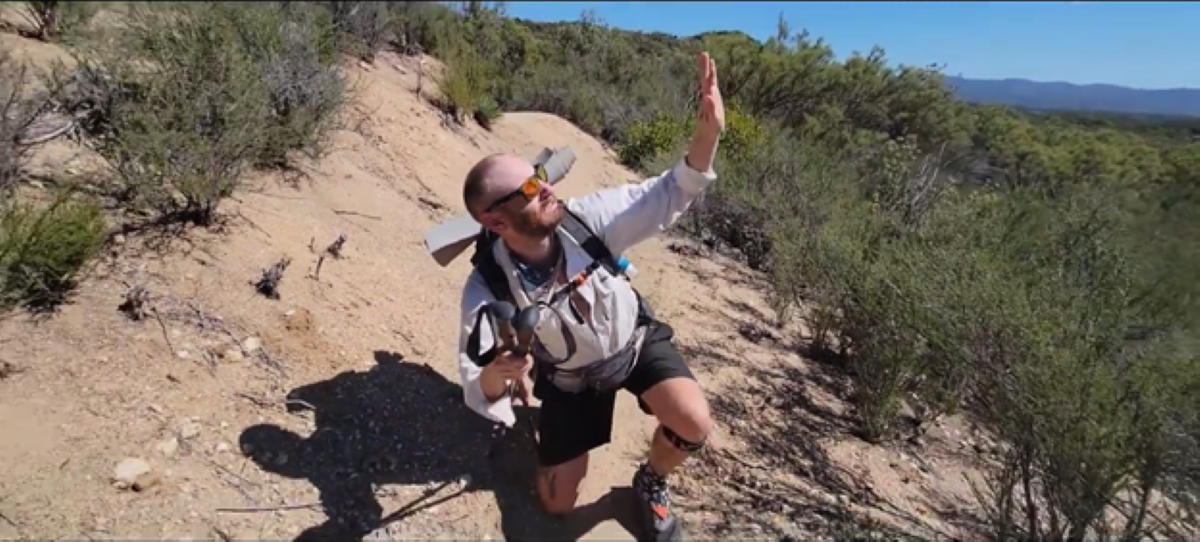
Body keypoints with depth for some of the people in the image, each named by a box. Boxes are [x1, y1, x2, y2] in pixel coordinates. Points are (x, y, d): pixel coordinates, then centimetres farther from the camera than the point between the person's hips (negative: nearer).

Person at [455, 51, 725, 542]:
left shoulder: (584, 219, -28)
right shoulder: (487, 290, -31)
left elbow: (665, 196, -26)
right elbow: (477, 394, -29)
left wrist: (708, 134, -44)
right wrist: (493, 379, -55)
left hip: (634, 339, 1)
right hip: (570, 375, 0)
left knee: (694, 425, -25)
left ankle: (651, 482, 12)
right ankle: (551, 420, 40)